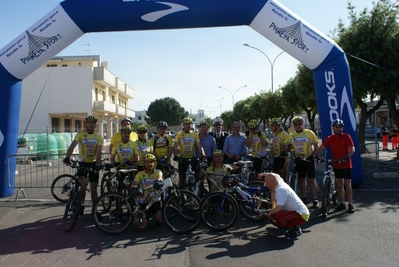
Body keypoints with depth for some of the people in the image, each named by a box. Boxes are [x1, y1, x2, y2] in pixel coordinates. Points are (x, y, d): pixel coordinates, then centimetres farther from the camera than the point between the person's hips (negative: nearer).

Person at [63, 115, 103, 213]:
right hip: (82, 163, -1)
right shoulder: (80, 134, -5)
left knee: (93, 187, 4)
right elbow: (72, 146, -19)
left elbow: (98, 152, -11)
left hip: (93, 163, 1)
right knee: (83, 183, -19)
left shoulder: (98, 136, -3)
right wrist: (67, 158, -36)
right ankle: (81, 205, 2)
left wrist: (97, 166, -23)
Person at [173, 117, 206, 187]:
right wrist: (176, 156, -26)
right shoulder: (179, 134, -2)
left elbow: (199, 146, -6)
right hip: (182, 159, -1)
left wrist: (203, 155, -21)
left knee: (196, 177, 2)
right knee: (182, 179, 8)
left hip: (193, 158, 1)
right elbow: (175, 147, -8)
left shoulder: (194, 134, 1)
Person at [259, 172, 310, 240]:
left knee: (279, 217, -32)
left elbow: (279, 208, -32)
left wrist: (270, 212, -13)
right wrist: (263, 174, 18)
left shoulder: (281, 189, -25)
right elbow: (276, 175, 27)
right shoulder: (280, 182, 2)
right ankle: (293, 226, 16)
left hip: (302, 214, -10)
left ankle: (295, 229, -6)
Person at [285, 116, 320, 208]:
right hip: (298, 160, 4)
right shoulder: (291, 135, 6)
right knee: (301, 179, 11)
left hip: (309, 159, -4)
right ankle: (304, 198, 23)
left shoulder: (309, 133, -4)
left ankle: (315, 200, 1)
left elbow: (316, 146, -3)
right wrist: (284, 152, -10)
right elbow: (289, 147, 11)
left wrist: (312, 155, -14)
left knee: (312, 179, -4)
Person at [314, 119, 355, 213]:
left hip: (346, 164, -3)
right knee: (340, 185, 12)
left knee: (347, 185, -2)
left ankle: (350, 204, 8)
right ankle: (342, 203, 22)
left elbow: (352, 149, -15)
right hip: (336, 165, 4)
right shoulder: (330, 138, 2)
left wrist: (346, 157, -33)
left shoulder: (346, 137, -6)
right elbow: (321, 147, -6)